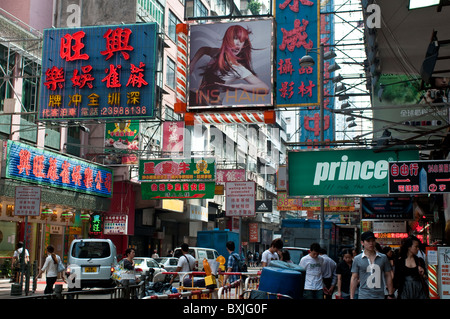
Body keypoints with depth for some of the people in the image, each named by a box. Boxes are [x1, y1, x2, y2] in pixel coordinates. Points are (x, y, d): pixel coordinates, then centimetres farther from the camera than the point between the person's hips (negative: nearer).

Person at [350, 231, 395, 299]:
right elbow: (354, 279, 2)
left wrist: (390, 295, 6)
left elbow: (388, 276, 9)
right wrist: (351, 297, -1)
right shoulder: (357, 259, 1)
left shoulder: (383, 257, 5)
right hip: (363, 296, -1)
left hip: (380, 296, 2)